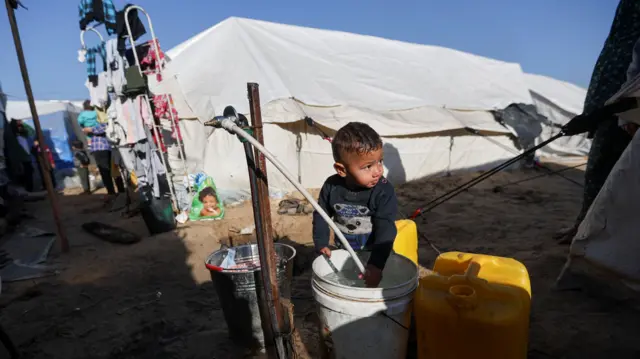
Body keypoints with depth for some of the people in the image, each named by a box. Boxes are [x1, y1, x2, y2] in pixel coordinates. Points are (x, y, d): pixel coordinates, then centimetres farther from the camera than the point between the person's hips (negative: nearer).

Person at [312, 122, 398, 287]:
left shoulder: (384, 191, -26)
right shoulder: (331, 186, -18)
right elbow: (321, 215, -3)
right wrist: (321, 243, -9)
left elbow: (386, 229, -29)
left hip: (375, 253, -3)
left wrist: (376, 264, -35)